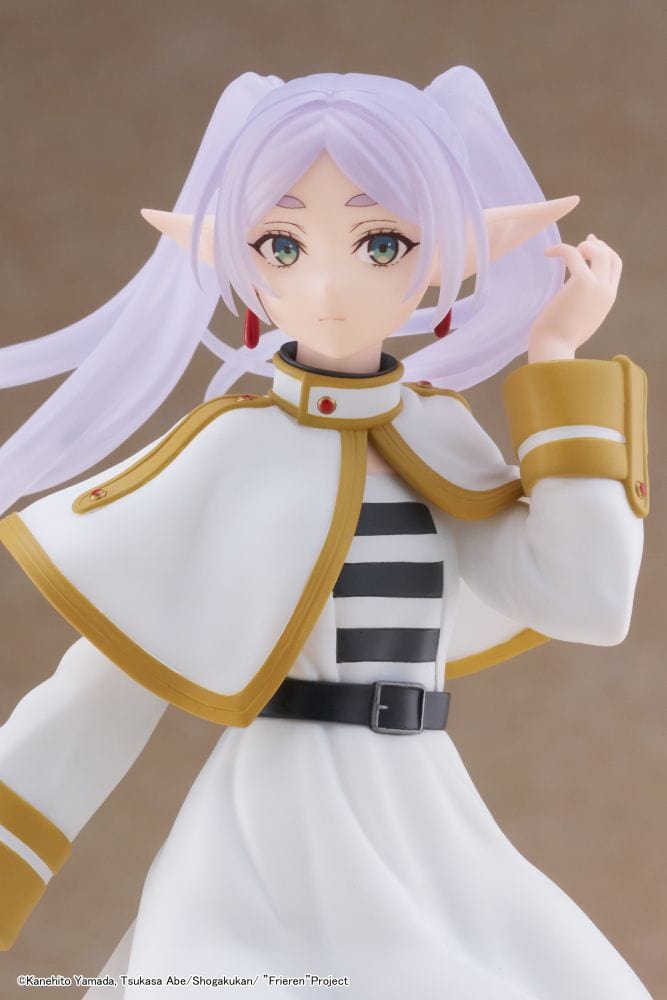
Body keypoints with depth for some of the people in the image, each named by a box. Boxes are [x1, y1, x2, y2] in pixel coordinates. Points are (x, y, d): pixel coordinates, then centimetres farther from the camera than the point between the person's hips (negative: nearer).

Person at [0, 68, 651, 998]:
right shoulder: (239, 451, -8)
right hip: (284, 848, -5)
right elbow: (103, 690, -8)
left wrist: (560, 362, -1)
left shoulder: (435, 437, 5)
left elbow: (589, 600, -6)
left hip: (430, 846, 5)